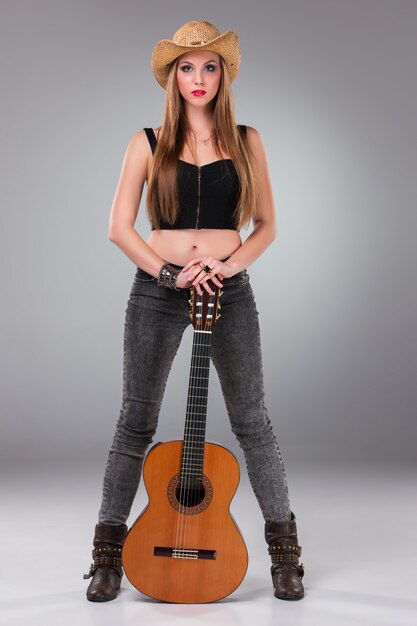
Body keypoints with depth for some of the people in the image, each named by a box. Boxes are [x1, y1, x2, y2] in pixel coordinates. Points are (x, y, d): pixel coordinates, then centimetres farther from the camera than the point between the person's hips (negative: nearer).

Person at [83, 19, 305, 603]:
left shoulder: (246, 141, 7)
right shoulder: (148, 143, 5)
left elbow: (267, 225, 7)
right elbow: (119, 227, 1)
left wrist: (227, 265, -10)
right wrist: (167, 272, -12)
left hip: (229, 290, 1)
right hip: (157, 291, 0)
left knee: (252, 421, 4)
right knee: (136, 422, 4)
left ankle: (285, 554, 17)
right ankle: (108, 556, 16)